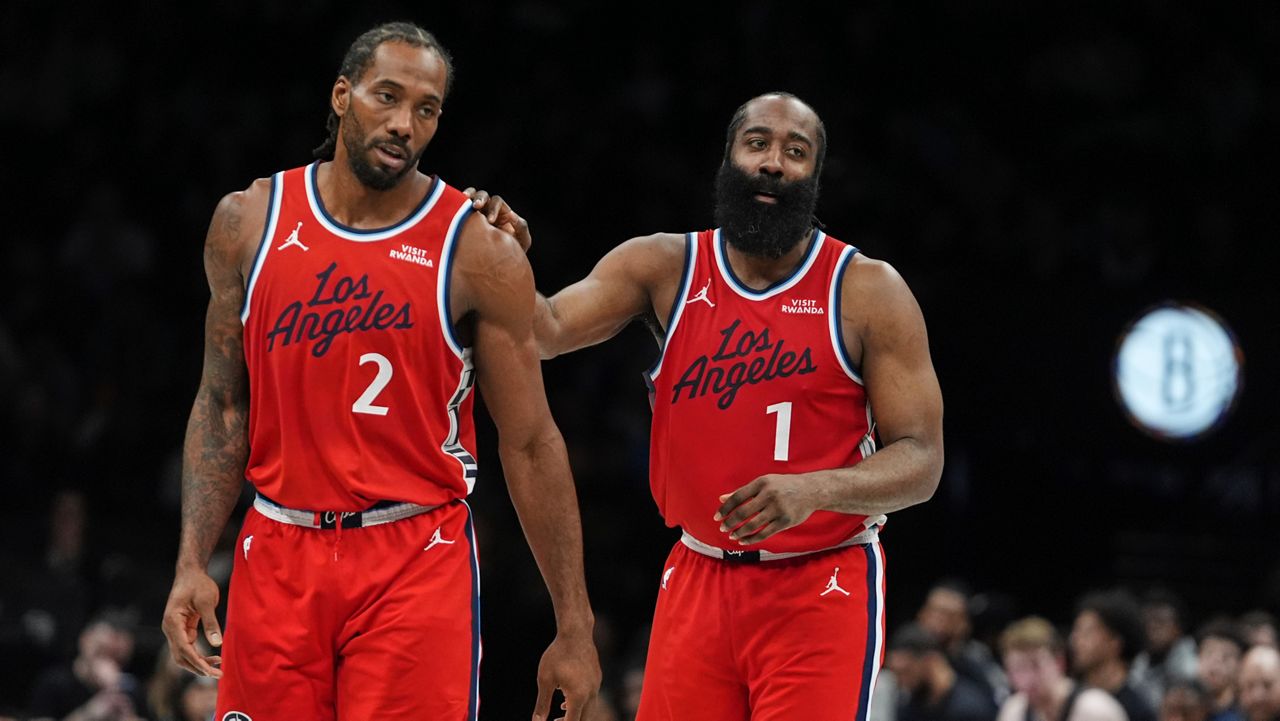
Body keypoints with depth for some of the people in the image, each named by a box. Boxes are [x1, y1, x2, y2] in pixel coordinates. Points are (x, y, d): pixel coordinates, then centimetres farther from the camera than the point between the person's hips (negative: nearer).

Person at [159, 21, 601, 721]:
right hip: (278, 558, 3)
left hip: (416, 563, -3)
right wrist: (192, 563, 1)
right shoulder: (249, 222, 5)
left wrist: (573, 629, -3)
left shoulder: (478, 253, -4)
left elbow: (529, 443, -2)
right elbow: (222, 406, 11)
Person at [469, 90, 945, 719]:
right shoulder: (664, 268, 2)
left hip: (821, 591, -3)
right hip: (699, 579, 3)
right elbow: (548, 331, -11)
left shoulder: (868, 292, -6)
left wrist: (814, 489, -27)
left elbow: (921, 461, -8)